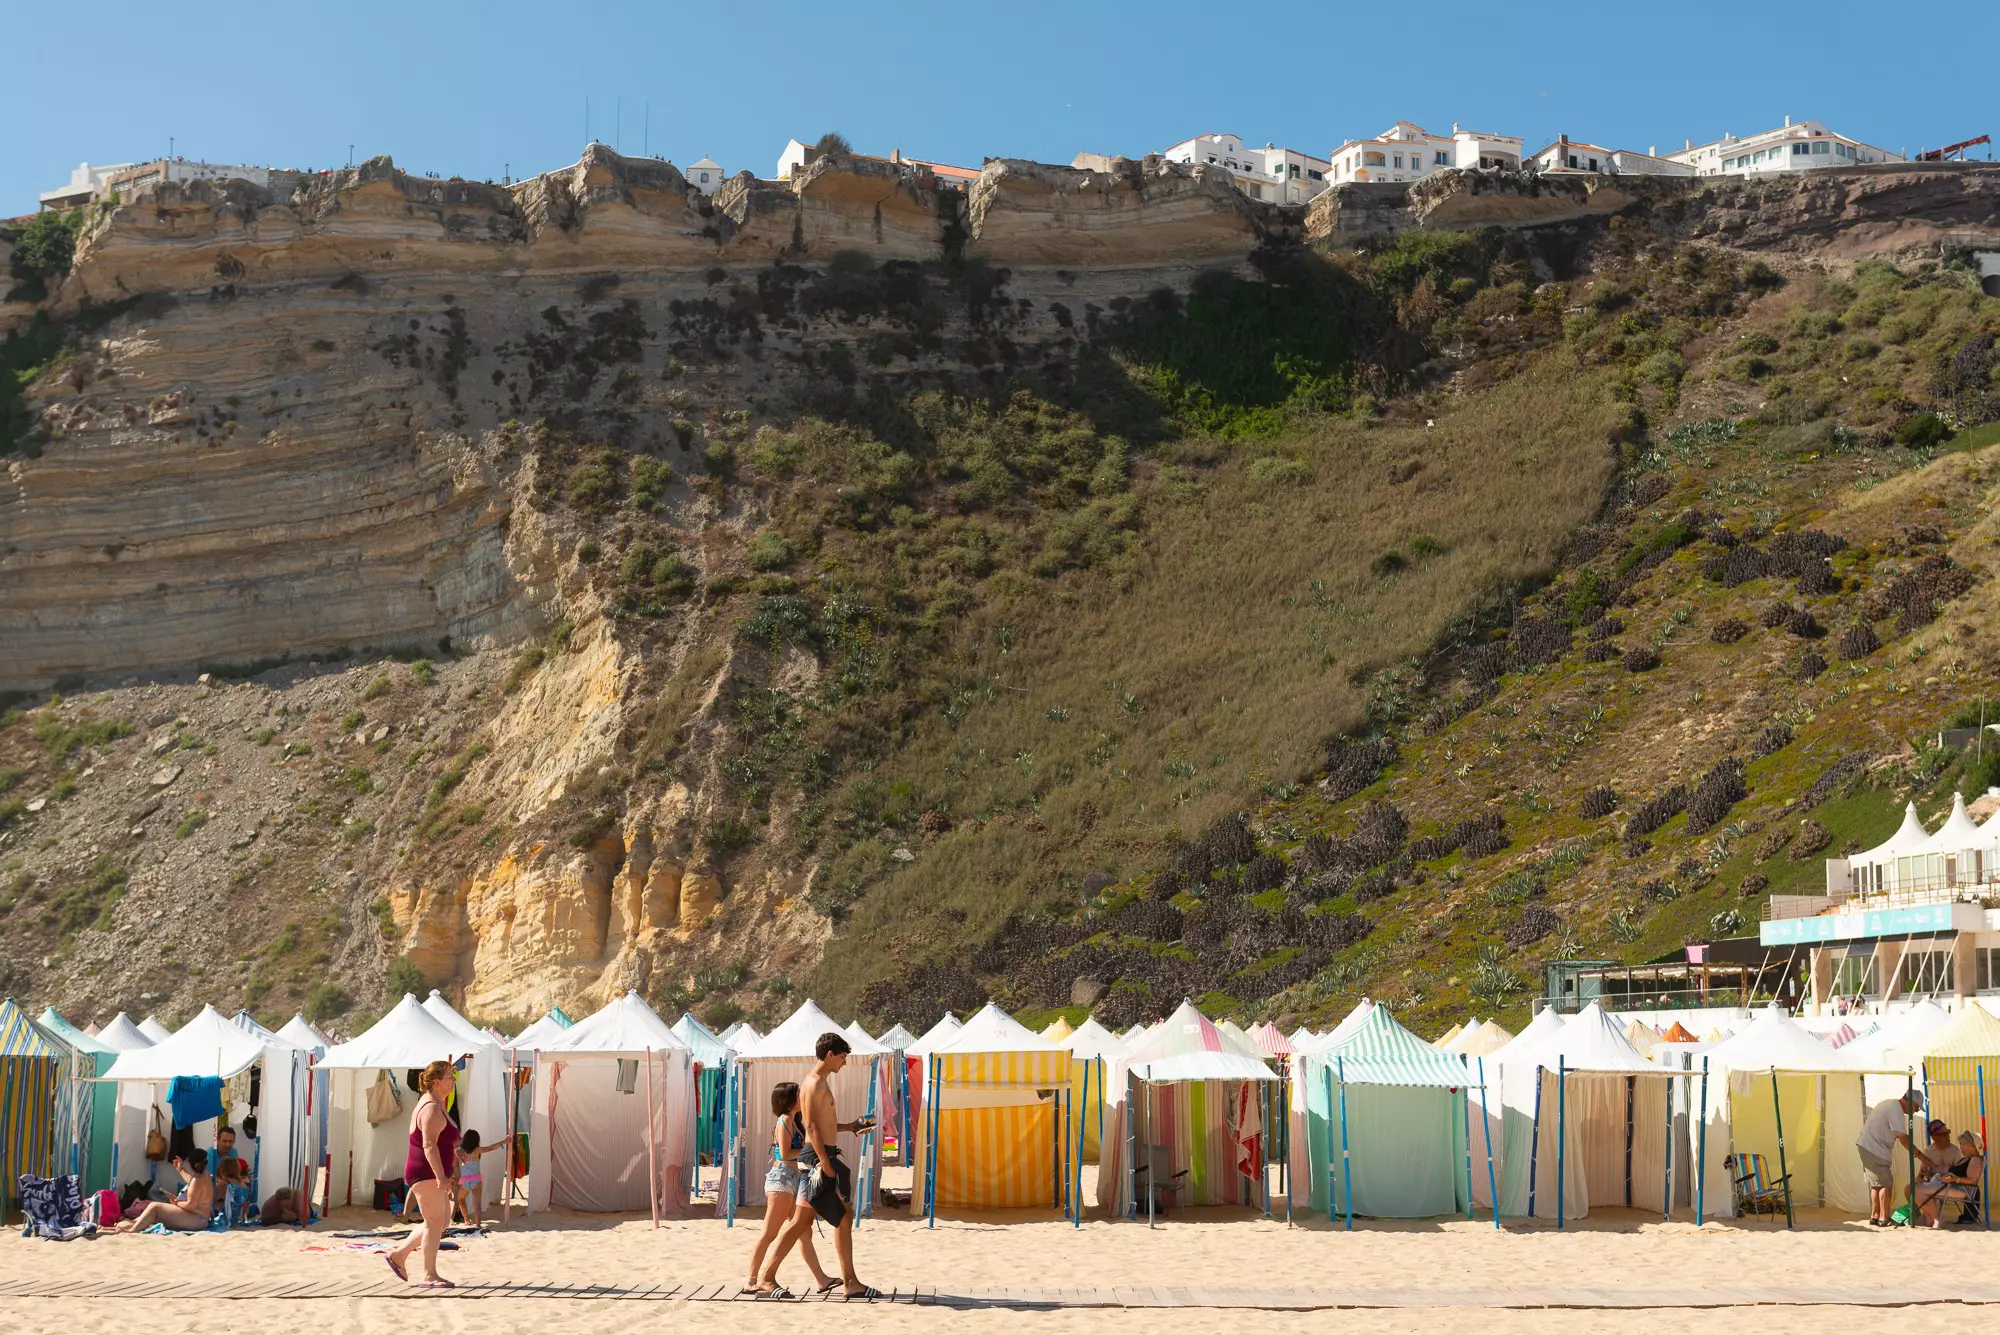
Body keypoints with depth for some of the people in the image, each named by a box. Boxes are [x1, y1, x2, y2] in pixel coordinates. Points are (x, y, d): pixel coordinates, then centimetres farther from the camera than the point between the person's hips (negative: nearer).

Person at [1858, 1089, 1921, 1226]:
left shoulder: (1890, 1104, 15)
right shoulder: (1896, 1110, -17)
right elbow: (1903, 1138, -22)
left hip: (1867, 1148, 10)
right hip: (1875, 1151, -10)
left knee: (1876, 1184, 16)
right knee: (1886, 1184, -6)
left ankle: (1874, 1217, 21)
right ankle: (1883, 1219, -3)